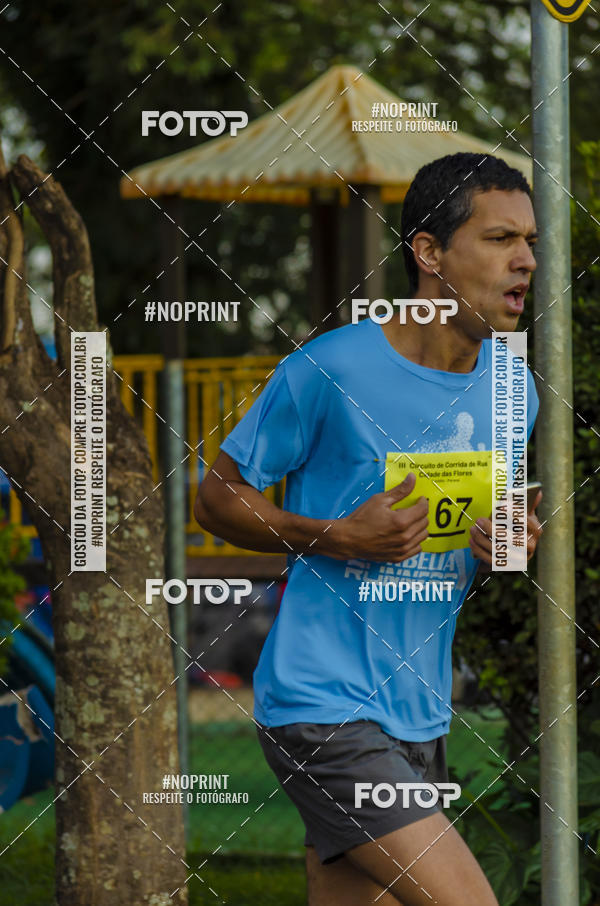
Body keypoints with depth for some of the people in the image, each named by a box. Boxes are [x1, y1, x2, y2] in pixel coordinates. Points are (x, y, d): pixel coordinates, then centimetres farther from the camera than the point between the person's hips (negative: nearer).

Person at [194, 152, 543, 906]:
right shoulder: (329, 371, -11)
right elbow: (217, 497, -3)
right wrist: (338, 537, -18)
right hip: (321, 704, -7)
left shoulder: (510, 391, 9)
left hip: (420, 715, 7)